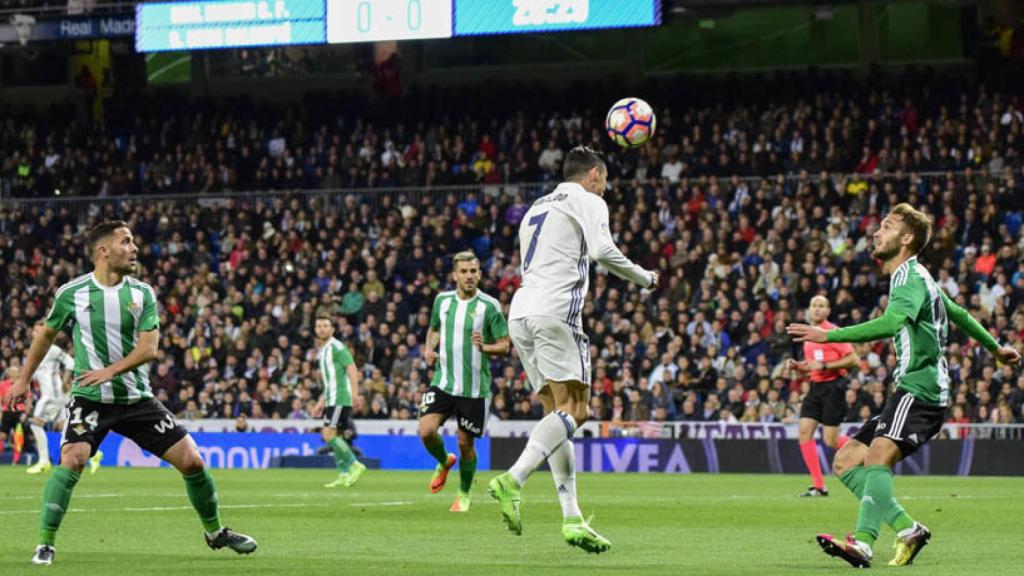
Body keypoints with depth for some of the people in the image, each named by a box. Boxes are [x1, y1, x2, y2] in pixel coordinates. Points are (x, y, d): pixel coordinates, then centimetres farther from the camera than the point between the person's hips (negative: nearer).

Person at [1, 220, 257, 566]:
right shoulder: (72, 293, -4)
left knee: (191, 461, -2)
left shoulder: (142, 294, 0)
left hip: (137, 398, 3)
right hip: (89, 398, -2)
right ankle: (45, 545, -17)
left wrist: (111, 370, -25)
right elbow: (46, 334, 14)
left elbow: (149, 348, -9)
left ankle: (215, 532, 20)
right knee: (72, 461, -27)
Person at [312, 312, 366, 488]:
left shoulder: (337, 347, -9)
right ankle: (344, 475, 5)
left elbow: (352, 369, -18)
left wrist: (354, 393, -29)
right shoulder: (322, 350, 19)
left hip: (340, 399, -9)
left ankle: (355, 465, -12)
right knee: (335, 437, 6)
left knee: (329, 434, -16)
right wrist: (321, 402, 26)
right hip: (331, 399, 9)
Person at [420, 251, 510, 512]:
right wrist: (429, 349, 4)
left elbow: (504, 345, -5)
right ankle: (444, 462, 19)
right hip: (443, 381, 3)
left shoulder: (490, 306, -7)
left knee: (465, 444, 3)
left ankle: (464, 494, 27)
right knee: (426, 431, -15)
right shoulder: (442, 300, 5)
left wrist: (484, 347, -25)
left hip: (474, 387, -3)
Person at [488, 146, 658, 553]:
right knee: (574, 410, -12)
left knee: (557, 413, 5)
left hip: (520, 313, 8)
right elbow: (601, 250, -12)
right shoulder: (588, 201, 5)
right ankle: (513, 480, -31)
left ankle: (572, 518, -1)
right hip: (555, 310, -8)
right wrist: (645, 278, 1)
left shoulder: (538, 207, 28)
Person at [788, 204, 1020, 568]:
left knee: (877, 456, -30)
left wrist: (828, 335, -33)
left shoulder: (912, 278, -9)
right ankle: (908, 530, 0)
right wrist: (994, 348, 51)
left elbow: (891, 323, -29)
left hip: (920, 390, -10)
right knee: (846, 462, 4)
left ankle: (862, 544, -44)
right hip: (909, 393, 10)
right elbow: (958, 314, 35)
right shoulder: (914, 278, 22)